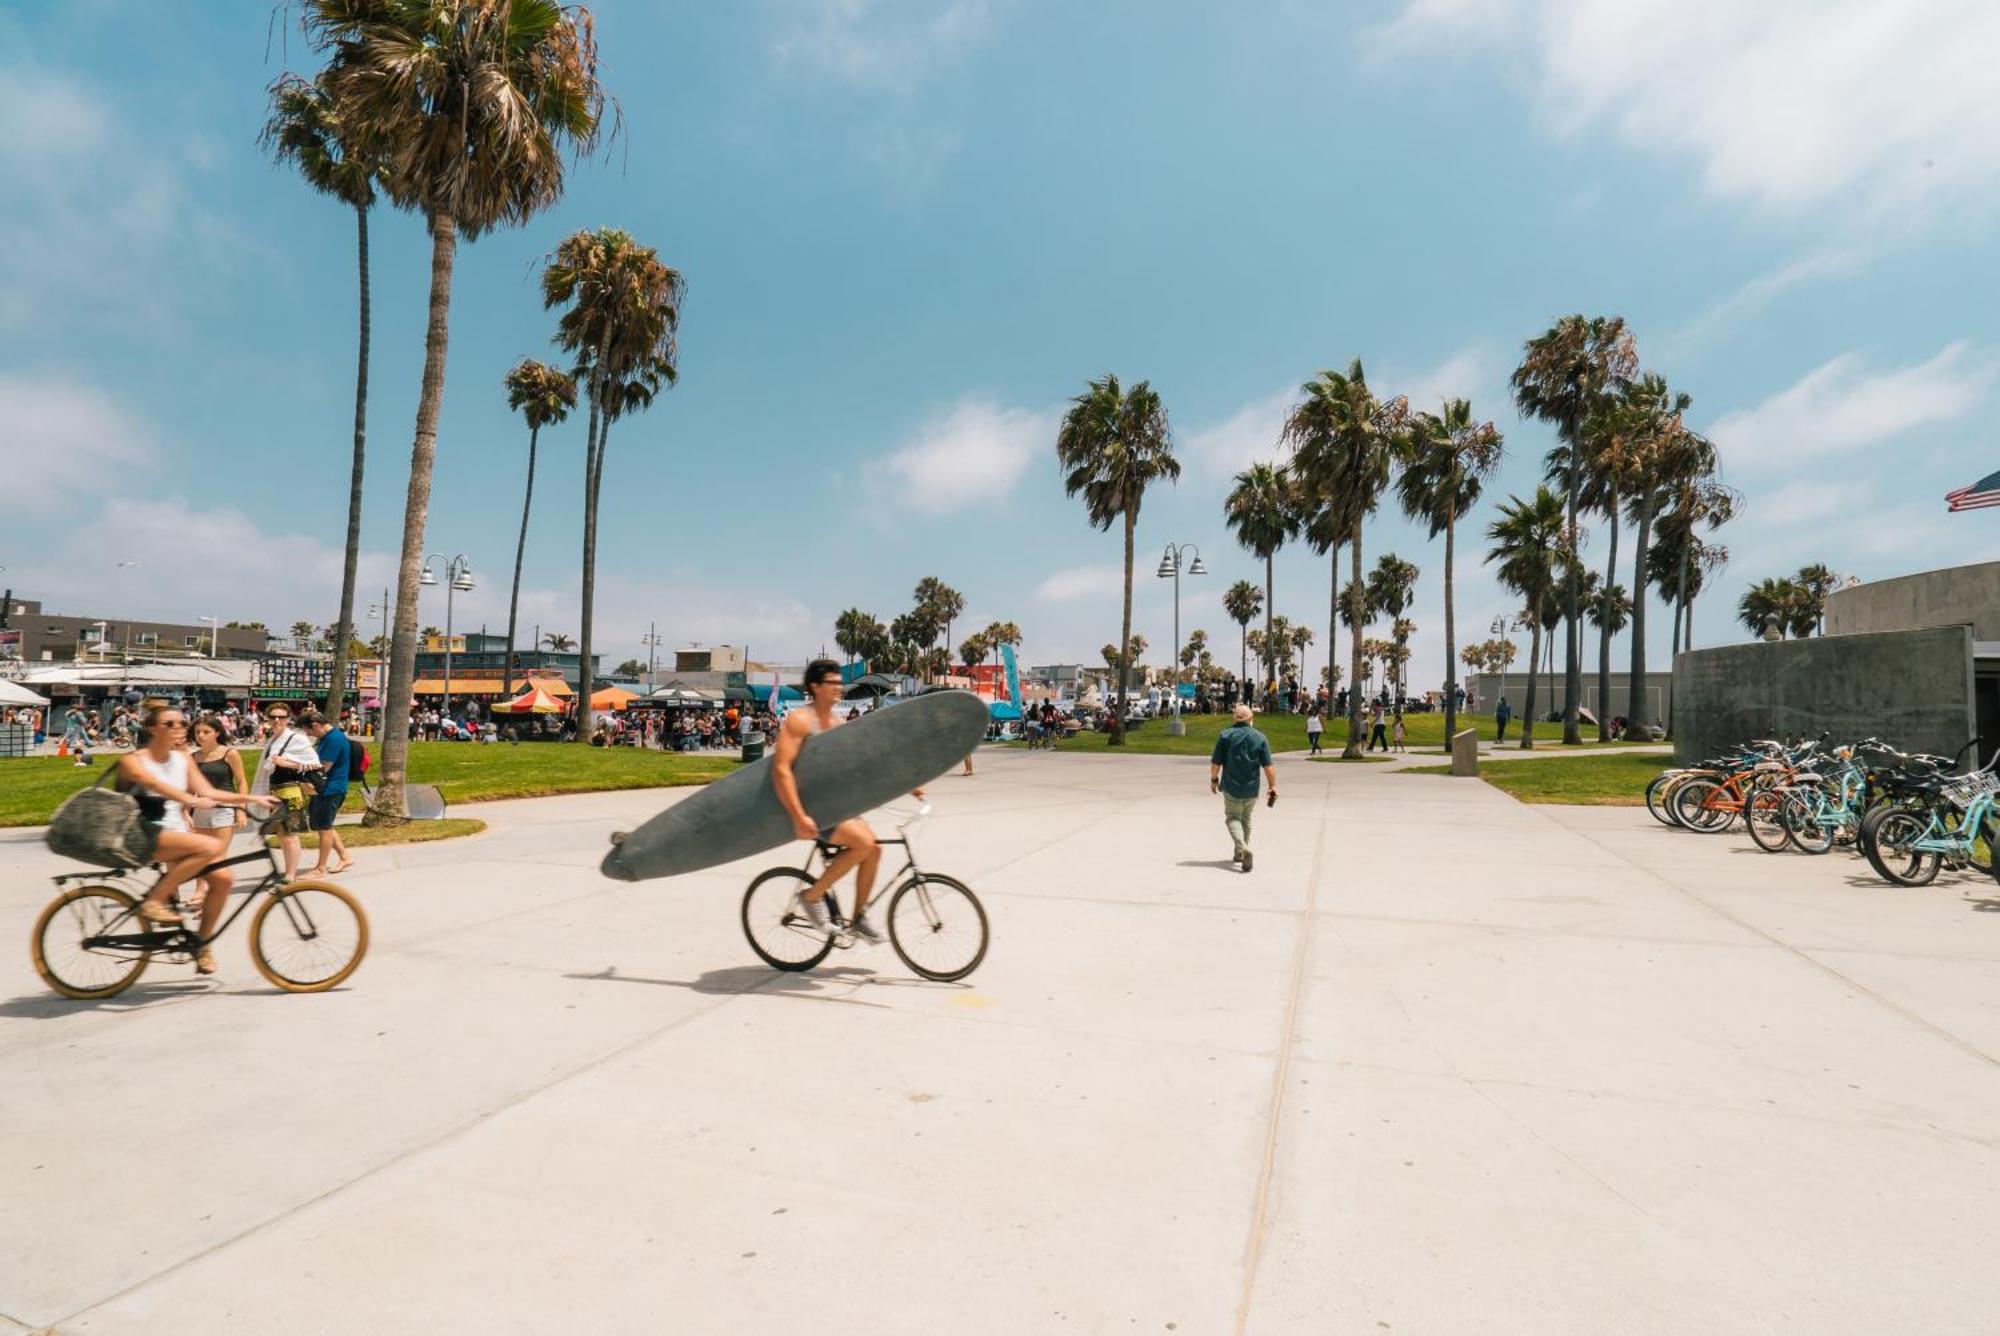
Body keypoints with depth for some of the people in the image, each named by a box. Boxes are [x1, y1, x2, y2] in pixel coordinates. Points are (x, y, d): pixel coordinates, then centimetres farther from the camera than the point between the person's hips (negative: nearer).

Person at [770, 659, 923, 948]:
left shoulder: (838, 722, 10)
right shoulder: (800, 720, -14)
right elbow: (781, 770, -23)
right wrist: (798, 816, -30)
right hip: (808, 806, -8)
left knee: (873, 849, -4)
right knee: (862, 841, -23)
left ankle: (858, 918, 10)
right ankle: (813, 895, -6)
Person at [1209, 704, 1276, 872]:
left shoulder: (1225, 735, -6)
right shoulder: (1260, 738, -4)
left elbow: (1215, 762, -4)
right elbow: (1268, 766, -7)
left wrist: (1214, 779, 11)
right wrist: (1273, 786, 1)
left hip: (1231, 787, -2)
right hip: (1252, 789, 2)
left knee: (1232, 818, 6)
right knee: (1245, 820, 19)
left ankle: (1243, 848, -19)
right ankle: (1240, 853, 29)